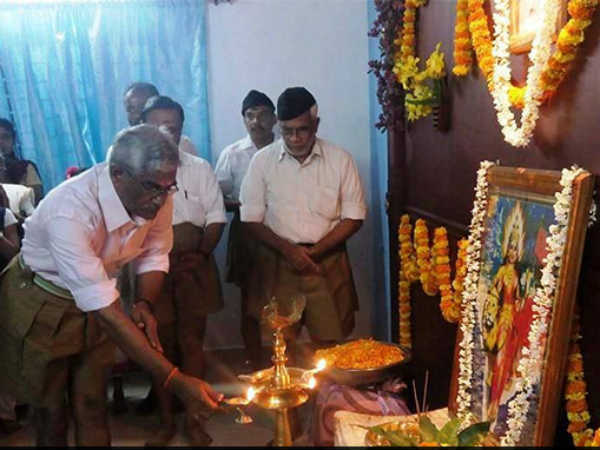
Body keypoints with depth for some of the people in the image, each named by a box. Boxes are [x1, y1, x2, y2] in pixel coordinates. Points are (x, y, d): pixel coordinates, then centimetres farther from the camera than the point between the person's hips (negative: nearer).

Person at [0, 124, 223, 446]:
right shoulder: (70, 212, -38)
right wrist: (175, 380, -41)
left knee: (92, 404, 14)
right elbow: (103, 309, -40)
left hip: (94, 300, 5)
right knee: (51, 409, 12)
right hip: (41, 303, -4)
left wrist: (144, 304, -22)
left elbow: (154, 255, -2)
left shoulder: (156, 196, -20)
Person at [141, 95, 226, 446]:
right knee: (161, 344, 9)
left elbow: (216, 218, 3)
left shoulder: (199, 168, 2)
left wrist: (202, 254, -11)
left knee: (192, 342, 9)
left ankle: (192, 418, 24)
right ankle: (166, 420, 24)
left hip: (194, 268, 1)